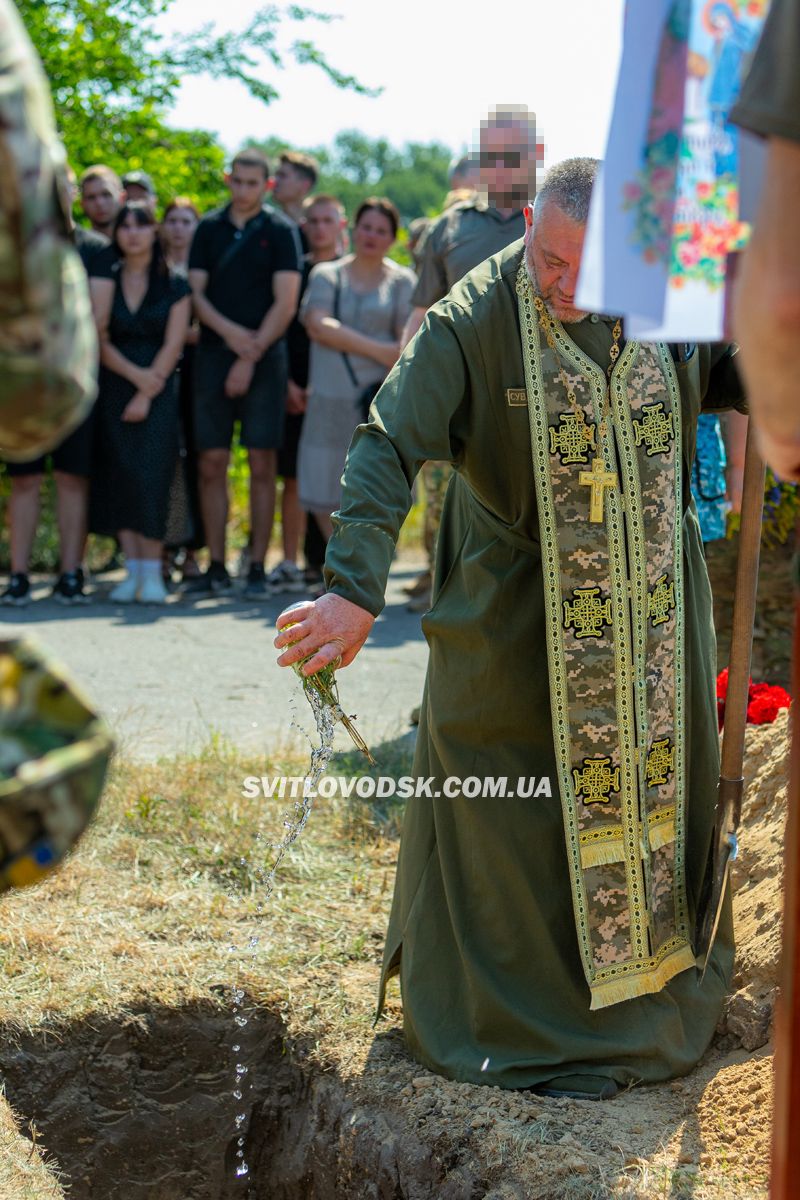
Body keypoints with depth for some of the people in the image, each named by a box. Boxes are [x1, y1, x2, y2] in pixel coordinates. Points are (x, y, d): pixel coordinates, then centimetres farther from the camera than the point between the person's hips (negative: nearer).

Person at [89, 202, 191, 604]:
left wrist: (146, 394, -10)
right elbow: (100, 340, 3)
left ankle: (152, 573, -10)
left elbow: (173, 345, -2)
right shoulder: (105, 281, 9)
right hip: (113, 389, 2)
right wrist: (135, 374, -10)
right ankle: (132, 569, 1)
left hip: (158, 391, -2)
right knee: (119, 478, -4)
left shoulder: (174, 285, 4)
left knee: (150, 477, -12)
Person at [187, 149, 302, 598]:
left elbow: (285, 304, -4)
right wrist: (229, 331, -11)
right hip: (214, 354, 3)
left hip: (264, 356, -3)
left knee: (263, 463, -4)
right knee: (212, 463, 1)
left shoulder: (280, 231, 2)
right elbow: (196, 293, 6)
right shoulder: (209, 228, 11)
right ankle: (217, 566, 7)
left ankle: (258, 568, 0)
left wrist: (251, 356, -10)